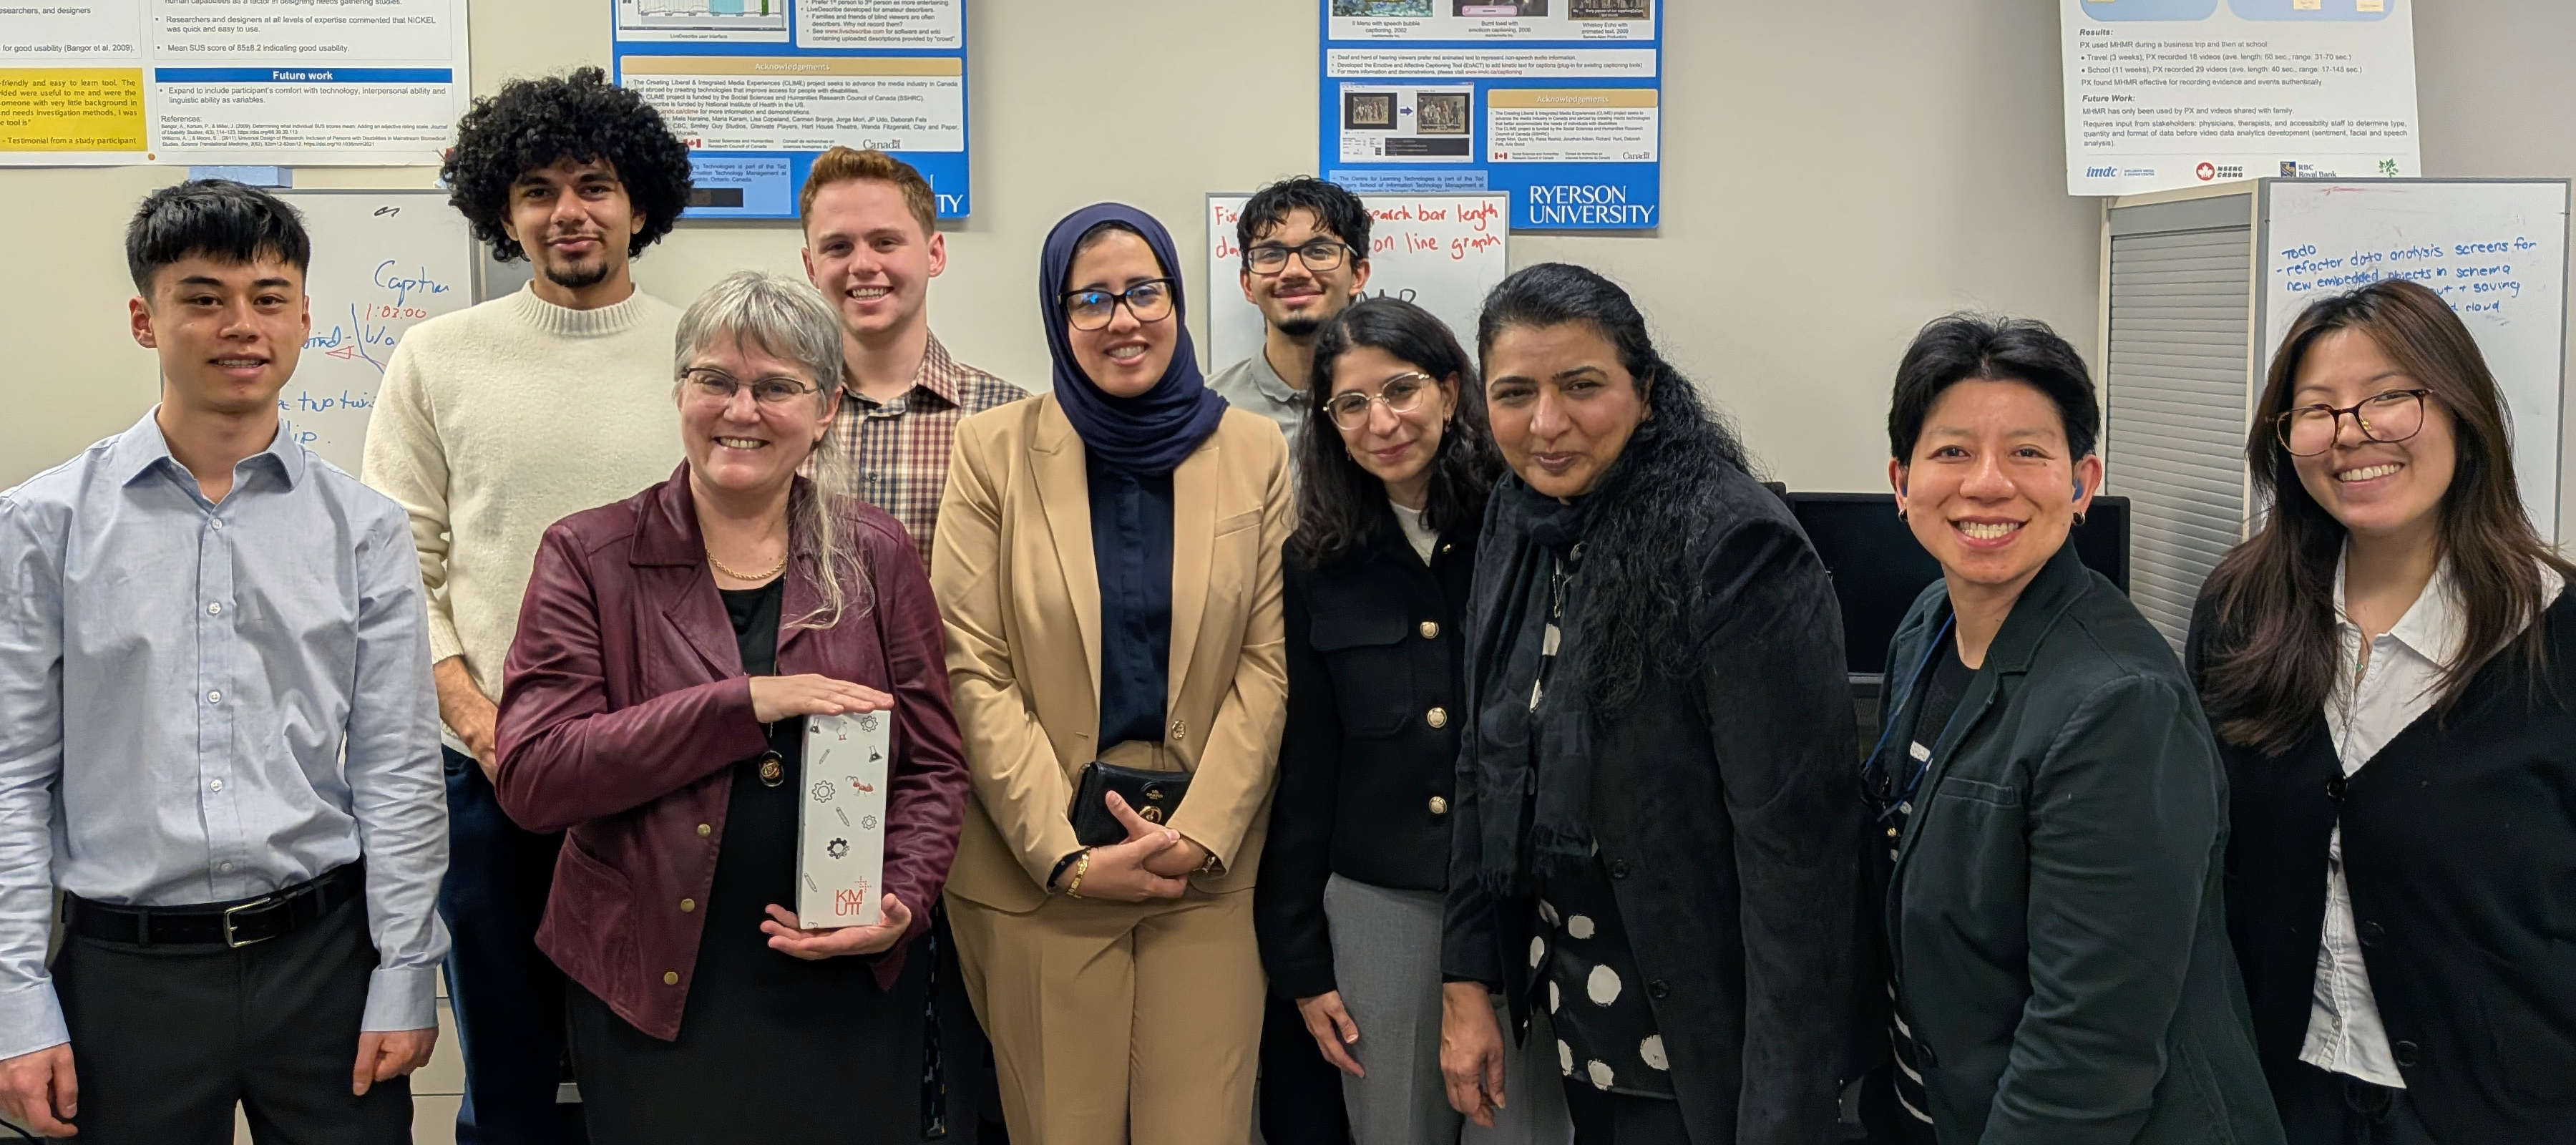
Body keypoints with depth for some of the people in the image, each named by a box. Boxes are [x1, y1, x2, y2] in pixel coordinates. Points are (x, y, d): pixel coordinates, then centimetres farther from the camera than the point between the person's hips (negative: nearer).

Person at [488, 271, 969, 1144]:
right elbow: (530, 777, -12)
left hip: (848, 991, 1)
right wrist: (741, 703, -19)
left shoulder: (874, 556, 3)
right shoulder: (591, 557, -1)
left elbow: (932, 765, 5)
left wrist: (902, 902, -12)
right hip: (652, 998, -1)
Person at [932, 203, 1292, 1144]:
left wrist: (1199, 836, -10)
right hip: (1038, 867, -1)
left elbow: (1267, 666, 2)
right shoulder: (995, 449, 1)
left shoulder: (1254, 453, 5)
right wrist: (1066, 853, -11)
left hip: (1211, 860, 1)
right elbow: (972, 668, -3)